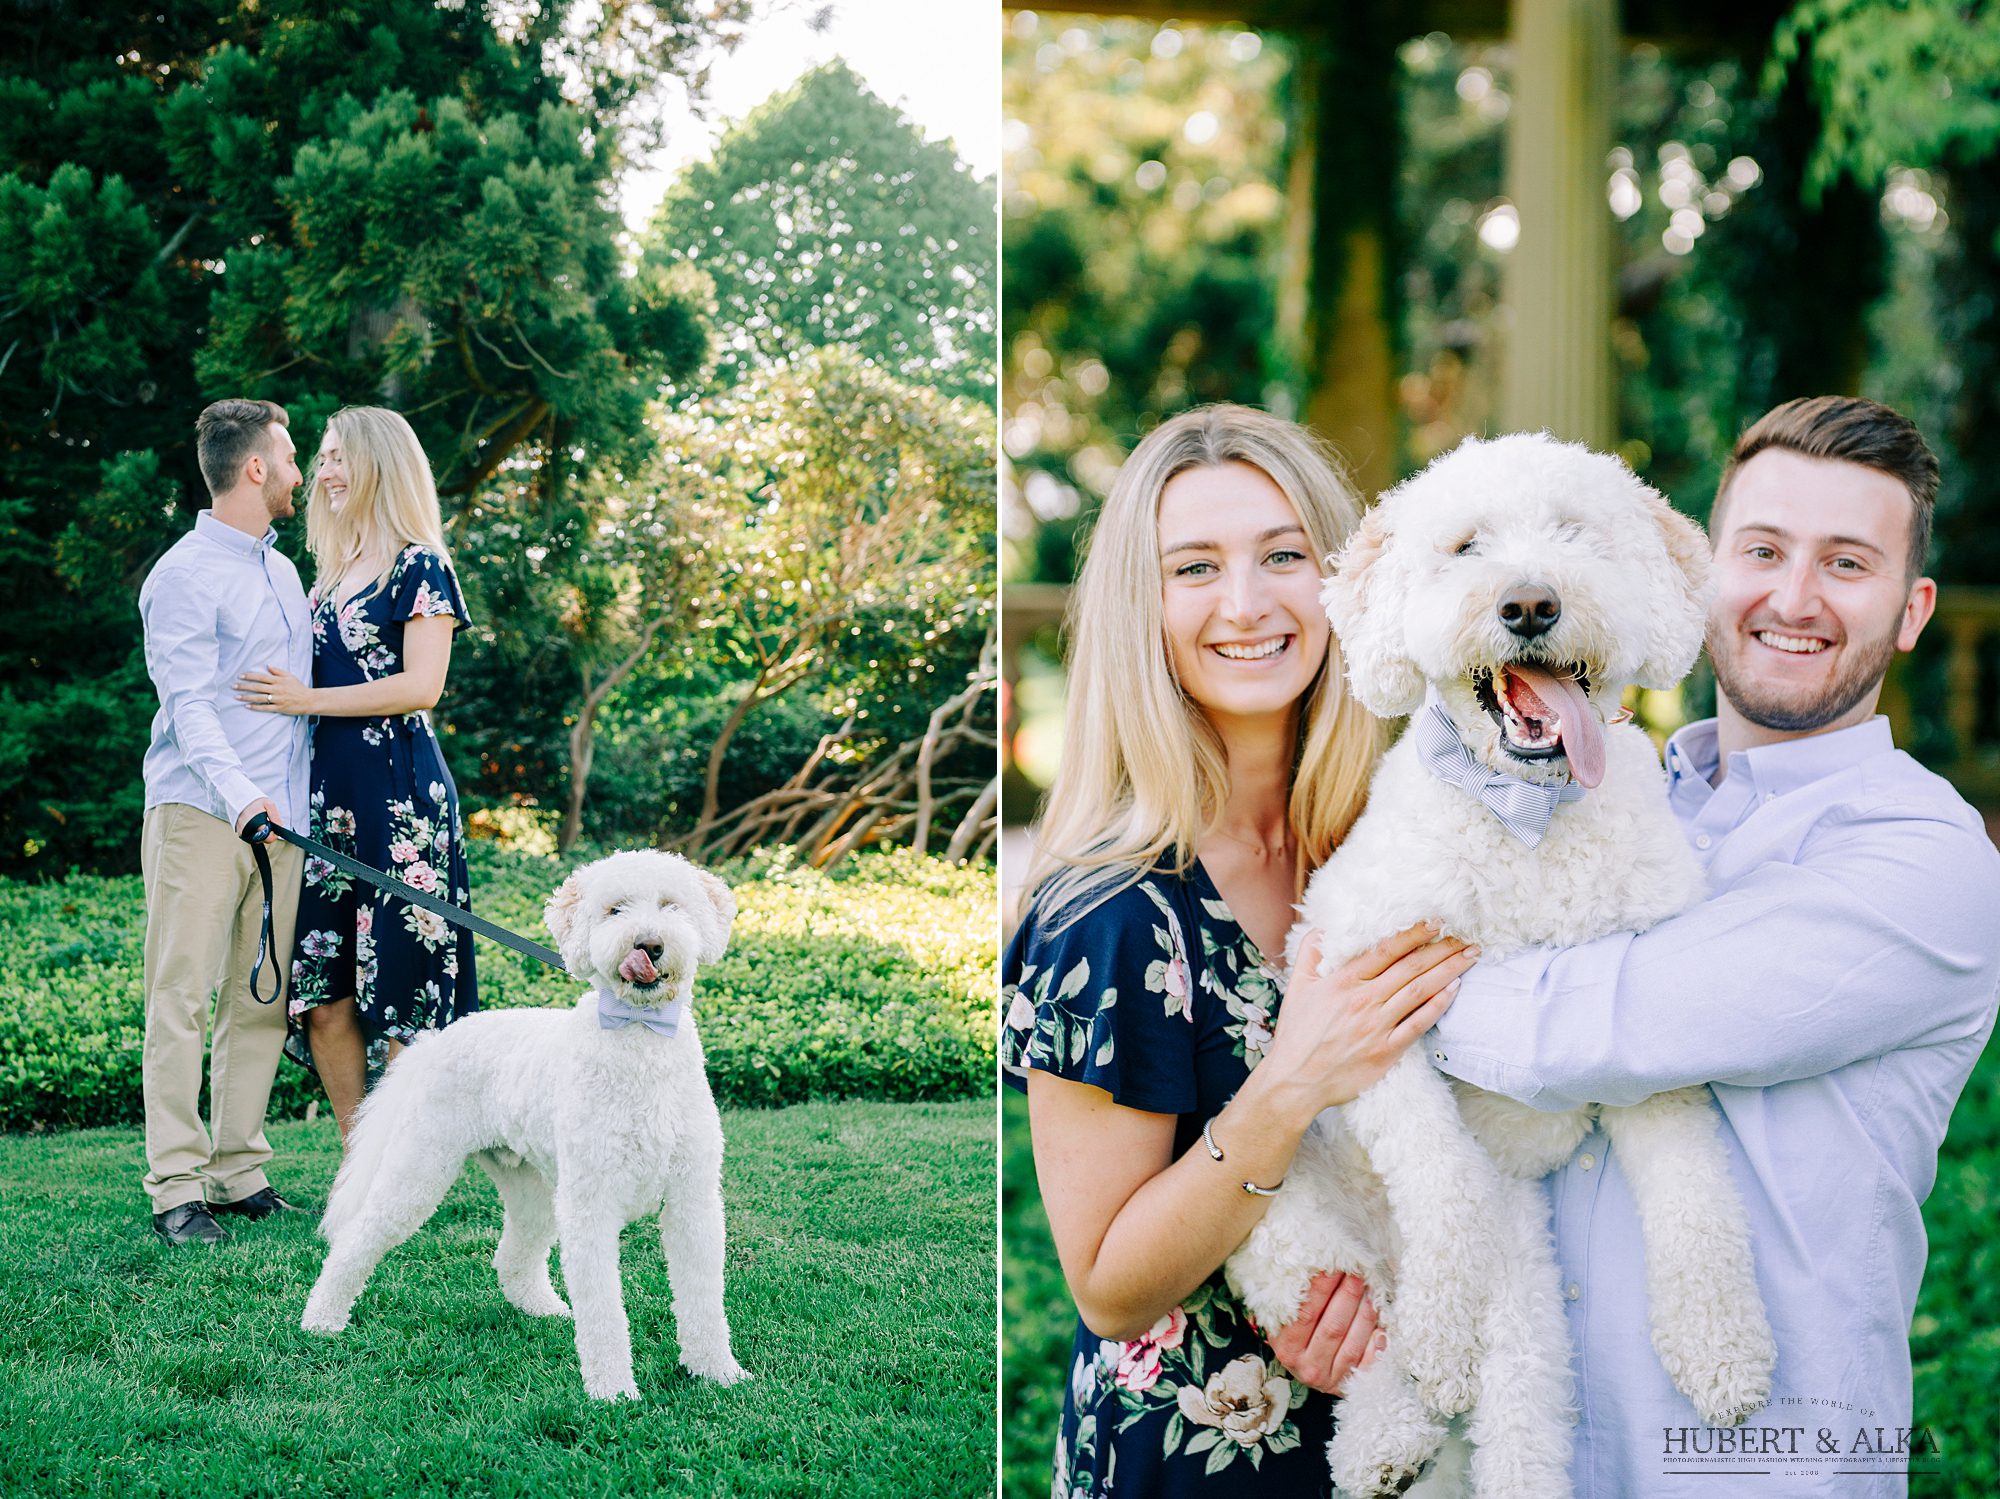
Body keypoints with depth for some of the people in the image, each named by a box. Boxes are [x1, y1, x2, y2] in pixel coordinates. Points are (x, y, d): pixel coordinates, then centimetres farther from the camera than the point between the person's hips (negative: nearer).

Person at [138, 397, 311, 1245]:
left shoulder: (282, 570, 19)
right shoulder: (184, 576, -7)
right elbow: (188, 704, -16)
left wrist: (300, 805, 17)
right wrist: (237, 793, -30)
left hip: (278, 821, 7)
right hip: (200, 816, -7)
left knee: (262, 1002, 6)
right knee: (182, 1001, -6)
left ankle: (240, 1170, 12)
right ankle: (175, 1186, -4)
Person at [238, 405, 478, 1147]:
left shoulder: (418, 568, -4)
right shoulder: (332, 575, 19)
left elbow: (421, 686, -13)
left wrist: (307, 699, -12)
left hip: (398, 792, -8)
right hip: (329, 789, 8)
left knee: (400, 989, -5)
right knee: (323, 996, 4)